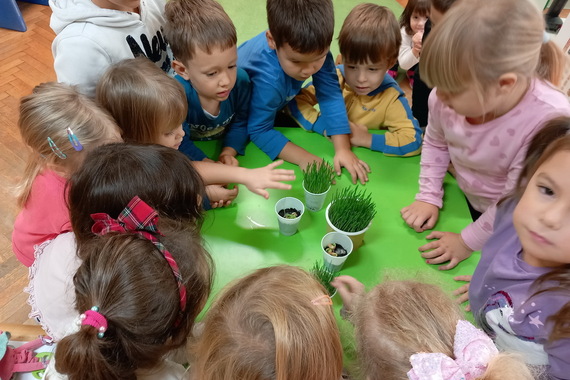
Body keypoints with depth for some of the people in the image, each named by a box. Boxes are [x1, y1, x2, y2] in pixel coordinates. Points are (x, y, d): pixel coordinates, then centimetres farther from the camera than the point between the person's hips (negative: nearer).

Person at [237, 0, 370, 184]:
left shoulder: (315, 47, -30)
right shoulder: (267, 78, -43)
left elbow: (330, 95, -27)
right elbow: (259, 131, -34)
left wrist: (343, 149, -34)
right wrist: (303, 158, -42)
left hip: (278, 104, 5)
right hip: (240, 113, -4)